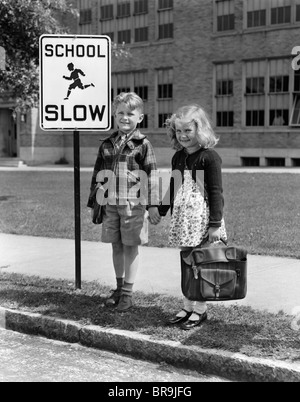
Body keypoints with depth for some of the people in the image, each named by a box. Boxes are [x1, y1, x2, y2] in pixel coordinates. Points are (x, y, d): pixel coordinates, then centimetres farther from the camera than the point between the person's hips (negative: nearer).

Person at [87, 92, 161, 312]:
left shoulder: (143, 144, -4)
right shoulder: (107, 144, 9)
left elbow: (152, 175, -7)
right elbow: (98, 174, 14)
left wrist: (153, 205, -11)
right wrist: (94, 202, 13)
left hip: (134, 203, -4)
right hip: (111, 203, 4)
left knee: (131, 246, 4)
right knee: (116, 246, 12)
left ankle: (128, 293, 13)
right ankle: (119, 288, 25)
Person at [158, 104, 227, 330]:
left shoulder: (210, 157, -10)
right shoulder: (178, 158, 12)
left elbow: (216, 192, -12)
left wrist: (215, 224, -16)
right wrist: (161, 210, 22)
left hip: (202, 218, -6)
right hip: (183, 217, 6)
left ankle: (200, 309, 11)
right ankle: (188, 307, 21)